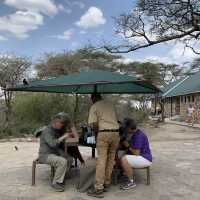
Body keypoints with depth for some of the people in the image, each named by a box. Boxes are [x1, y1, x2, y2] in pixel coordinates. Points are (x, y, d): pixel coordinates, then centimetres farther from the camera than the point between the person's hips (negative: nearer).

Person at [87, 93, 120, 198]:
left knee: (101, 160, -4)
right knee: (110, 160, 12)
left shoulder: (94, 107, 1)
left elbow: (94, 124, -7)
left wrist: (96, 131, 10)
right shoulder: (110, 104, 17)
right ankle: (106, 184, 21)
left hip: (103, 133, -5)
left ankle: (99, 189, -3)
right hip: (116, 132, 5)